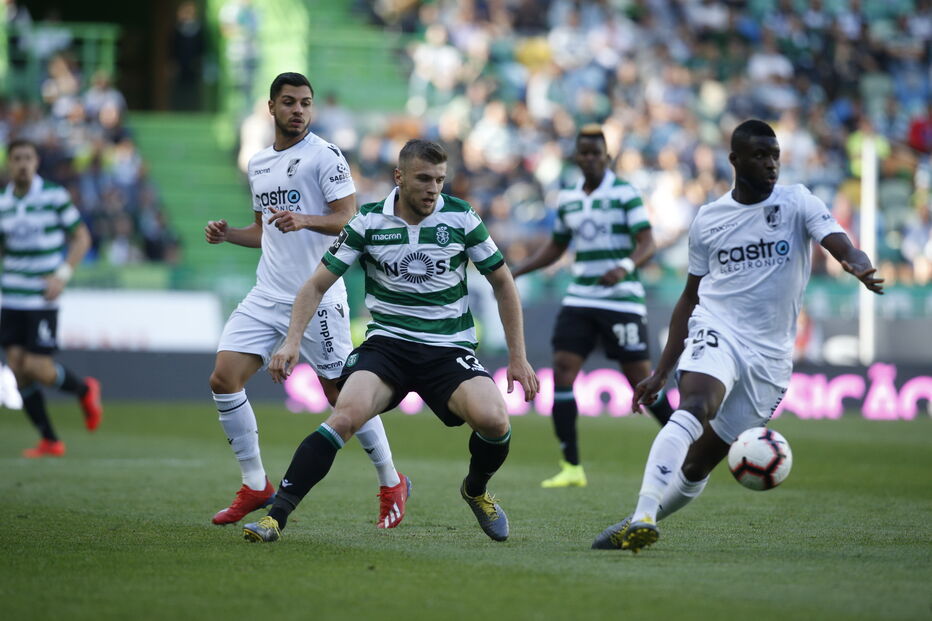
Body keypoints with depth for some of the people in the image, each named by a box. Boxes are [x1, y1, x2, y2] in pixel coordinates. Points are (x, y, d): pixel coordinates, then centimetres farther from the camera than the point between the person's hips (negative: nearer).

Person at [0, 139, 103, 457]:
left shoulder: (55, 196, -6)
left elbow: (82, 237, -1)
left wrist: (63, 275, -13)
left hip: (42, 298, -5)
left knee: (35, 366, -11)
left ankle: (85, 389, 20)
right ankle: (49, 441, 9)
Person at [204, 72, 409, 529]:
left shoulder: (324, 156, -6)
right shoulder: (258, 164, 15)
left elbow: (350, 220, -13)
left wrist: (305, 220, -29)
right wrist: (227, 234, 8)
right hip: (266, 296, 7)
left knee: (342, 394, -3)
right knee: (223, 379, -6)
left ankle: (391, 483, 16)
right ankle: (255, 486, 5)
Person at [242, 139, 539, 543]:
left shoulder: (461, 218, -2)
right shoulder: (368, 222, -3)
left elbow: (502, 284, 8)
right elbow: (317, 285, 2)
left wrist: (518, 357, 5)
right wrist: (292, 340, -13)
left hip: (450, 348, 1)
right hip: (386, 343, -1)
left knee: (493, 419, -26)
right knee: (345, 416, -29)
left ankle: (476, 491, 9)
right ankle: (276, 516, -25)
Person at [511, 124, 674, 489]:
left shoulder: (625, 193, -5)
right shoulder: (567, 199, 11)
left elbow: (647, 244, -13)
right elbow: (555, 248, 24)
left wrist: (625, 267, -33)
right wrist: (513, 273, 15)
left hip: (622, 301, -5)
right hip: (580, 299, 5)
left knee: (641, 380, -4)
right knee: (562, 372, -8)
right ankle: (571, 467, -3)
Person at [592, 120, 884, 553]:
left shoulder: (798, 203, 2)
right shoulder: (708, 219, 8)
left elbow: (843, 247, -13)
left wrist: (859, 267, -40)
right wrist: (661, 372, 14)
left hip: (770, 355, 0)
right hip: (716, 332, 0)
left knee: (699, 464, 1)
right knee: (693, 408, -32)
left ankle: (634, 527, 20)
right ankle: (642, 518, -42)